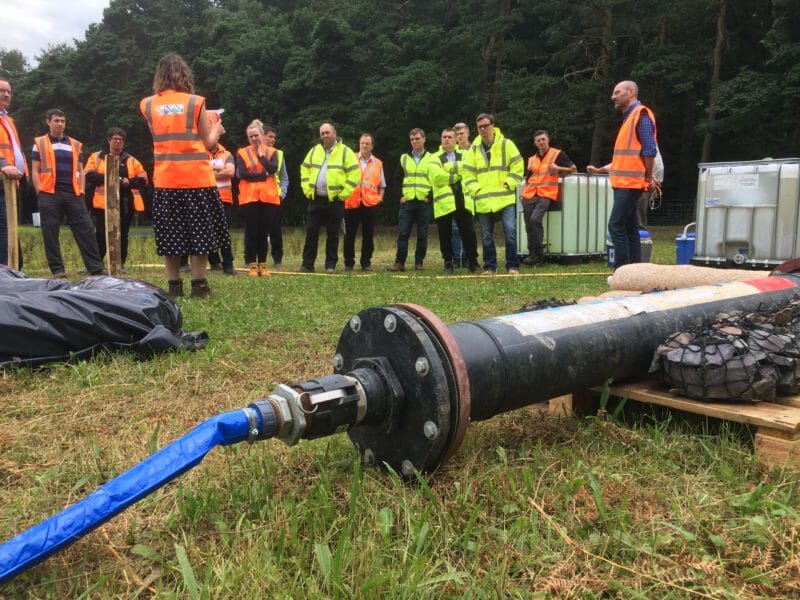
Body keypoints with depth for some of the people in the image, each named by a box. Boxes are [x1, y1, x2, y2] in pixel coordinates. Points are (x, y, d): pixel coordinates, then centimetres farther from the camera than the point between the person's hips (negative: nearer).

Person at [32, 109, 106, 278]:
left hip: (73, 194, 2)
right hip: (49, 195, -2)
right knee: (50, 232, -2)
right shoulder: (40, 143, 9)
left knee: (85, 230, -3)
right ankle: (57, 270, 3)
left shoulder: (75, 145, 17)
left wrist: (81, 191, 5)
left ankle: (96, 268, -3)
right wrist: (40, 192, -5)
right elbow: (35, 170, 5)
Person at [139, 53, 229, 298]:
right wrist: (216, 129, 24)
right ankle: (199, 285, 5)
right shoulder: (195, 102, -1)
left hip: (165, 180, 2)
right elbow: (208, 143, 3)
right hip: (196, 178, -2)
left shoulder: (147, 105, 6)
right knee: (197, 231, 5)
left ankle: (174, 286, 8)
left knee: (170, 234, 8)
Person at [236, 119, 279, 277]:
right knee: (251, 232, 0)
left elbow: (273, 169, -9)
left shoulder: (271, 152, 10)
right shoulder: (242, 153, 6)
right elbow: (242, 174, -8)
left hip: (268, 197, 1)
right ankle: (252, 264, 6)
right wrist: (264, 175, -6)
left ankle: (262, 264, 12)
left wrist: (261, 155, -4)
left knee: (264, 232, 5)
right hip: (249, 197, -1)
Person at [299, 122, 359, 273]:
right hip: (315, 199, 4)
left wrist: (343, 194, -11)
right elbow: (305, 169, 18)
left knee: (333, 234, 3)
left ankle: (331, 265, 12)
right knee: (311, 232, 3)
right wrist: (307, 190, 7)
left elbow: (354, 174, -7)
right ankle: (307, 264, 9)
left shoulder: (345, 152, -2)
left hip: (335, 200, -4)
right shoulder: (314, 151, 11)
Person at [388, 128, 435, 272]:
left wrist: (430, 197, -5)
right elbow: (397, 178, 14)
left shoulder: (431, 159, 5)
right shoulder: (404, 158, 12)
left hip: (424, 203, -2)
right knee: (402, 233, -3)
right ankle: (399, 262, 1)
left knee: (422, 234, 2)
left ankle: (419, 262, 10)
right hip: (407, 202, 2)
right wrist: (400, 195, 3)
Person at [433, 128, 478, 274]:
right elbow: (436, 177, -10)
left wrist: (448, 171, -7)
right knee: (445, 235, 4)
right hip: (444, 202, -1)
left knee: (468, 232, -1)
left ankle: (472, 262, 11)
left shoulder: (464, 155, 16)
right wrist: (456, 176, -5)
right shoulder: (435, 158, 7)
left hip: (462, 200, 1)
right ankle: (448, 263, 15)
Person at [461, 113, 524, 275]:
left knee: (510, 231, -11)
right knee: (486, 237, 8)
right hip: (483, 201, 3)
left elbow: (517, 167, -1)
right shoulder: (474, 149, 9)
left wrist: (508, 185, -9)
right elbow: (467, 174, 10)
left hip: (506, 199, -3)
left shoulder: (506, 144, 1)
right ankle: (489, 267, 19)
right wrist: (476, 189, -3)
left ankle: (513, 266, -1)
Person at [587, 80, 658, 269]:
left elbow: (649, 149, -16)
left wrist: (648, 177, -12)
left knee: (616, 225, -13)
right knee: (629, 228, 9)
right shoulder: (628, 117, 20)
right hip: (623, 182, 10)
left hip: (631, 183, -10)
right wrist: (600, 170, 19)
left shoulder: (641, 114, -9)